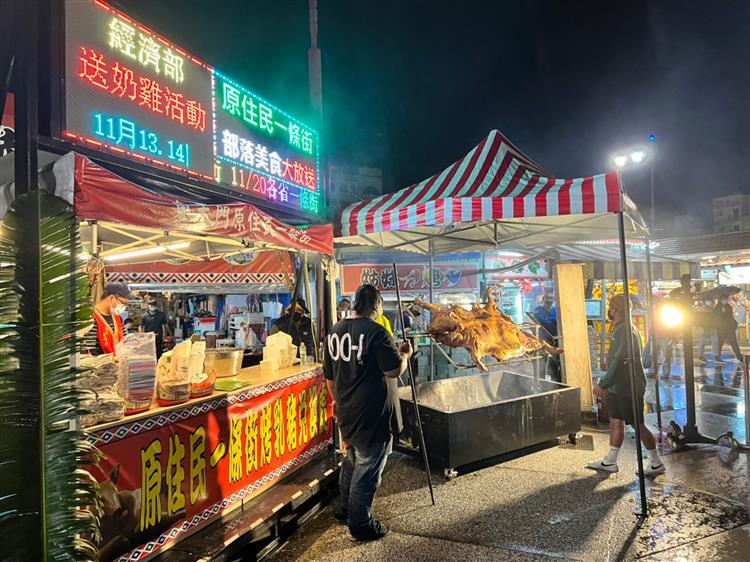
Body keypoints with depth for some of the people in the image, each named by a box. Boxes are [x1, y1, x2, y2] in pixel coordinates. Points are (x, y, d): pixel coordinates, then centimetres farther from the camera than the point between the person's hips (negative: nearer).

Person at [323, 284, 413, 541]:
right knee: (367, 469, 7)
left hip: (346, 413, 8)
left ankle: (345, 508, 40)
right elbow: (394, 370, -19)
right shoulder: (376, 332, -20)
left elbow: (329, 376, 12)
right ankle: (360, 524, 20)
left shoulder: (334, 331, 5)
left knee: (352, 460, 25)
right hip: (372, 415, -8)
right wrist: (404, 354, 1)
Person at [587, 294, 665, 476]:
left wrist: (603, 384, -21)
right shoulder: (621, 329, 13)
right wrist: (606, 384, 22)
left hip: (629, 388, -10)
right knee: (615, 422, 12)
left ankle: (656, 463, 17)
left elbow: (619, 361, -24)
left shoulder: (625, 330, -19)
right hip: (618, 387, 10)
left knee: (637, 425, 2)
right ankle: (610, 461, 19)